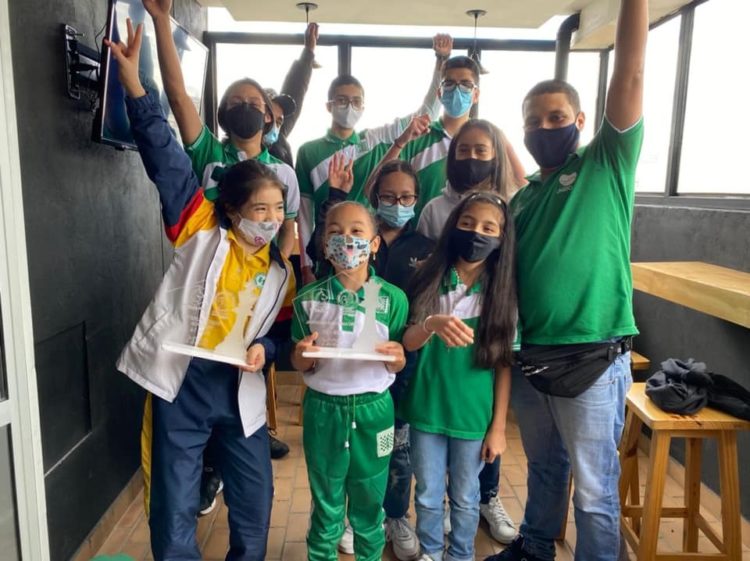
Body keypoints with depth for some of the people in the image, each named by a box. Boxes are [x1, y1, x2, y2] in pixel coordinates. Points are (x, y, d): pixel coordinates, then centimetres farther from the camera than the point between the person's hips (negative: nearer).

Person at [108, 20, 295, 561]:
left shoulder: (281, 271, 5)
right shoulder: (201, 232, -4)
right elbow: (167, 160, -12)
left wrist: (264, 349, -12)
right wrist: (133, 81, -17)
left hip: (240, 389, 3)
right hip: (180, 383, -3)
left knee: (255, 503, 14)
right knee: (174, 514, 7)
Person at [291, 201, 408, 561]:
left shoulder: (393, 299, -6)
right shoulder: (309, 299, -5)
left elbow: (399, 365, 1)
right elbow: (299, 365, 2)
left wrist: (395, 357, -22)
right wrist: (303, 356, -21)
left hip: (373, 410, 0)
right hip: (323, 409, 0)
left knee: (369, 502, 16)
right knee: (325, 503, 16)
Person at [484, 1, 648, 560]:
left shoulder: (606, 166, -3)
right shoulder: (521, 199, 10)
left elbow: (630, 75, -14)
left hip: (593, 361, -5)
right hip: (531, 358, 6)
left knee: (594, 488, 9)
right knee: (543, 468, 25)